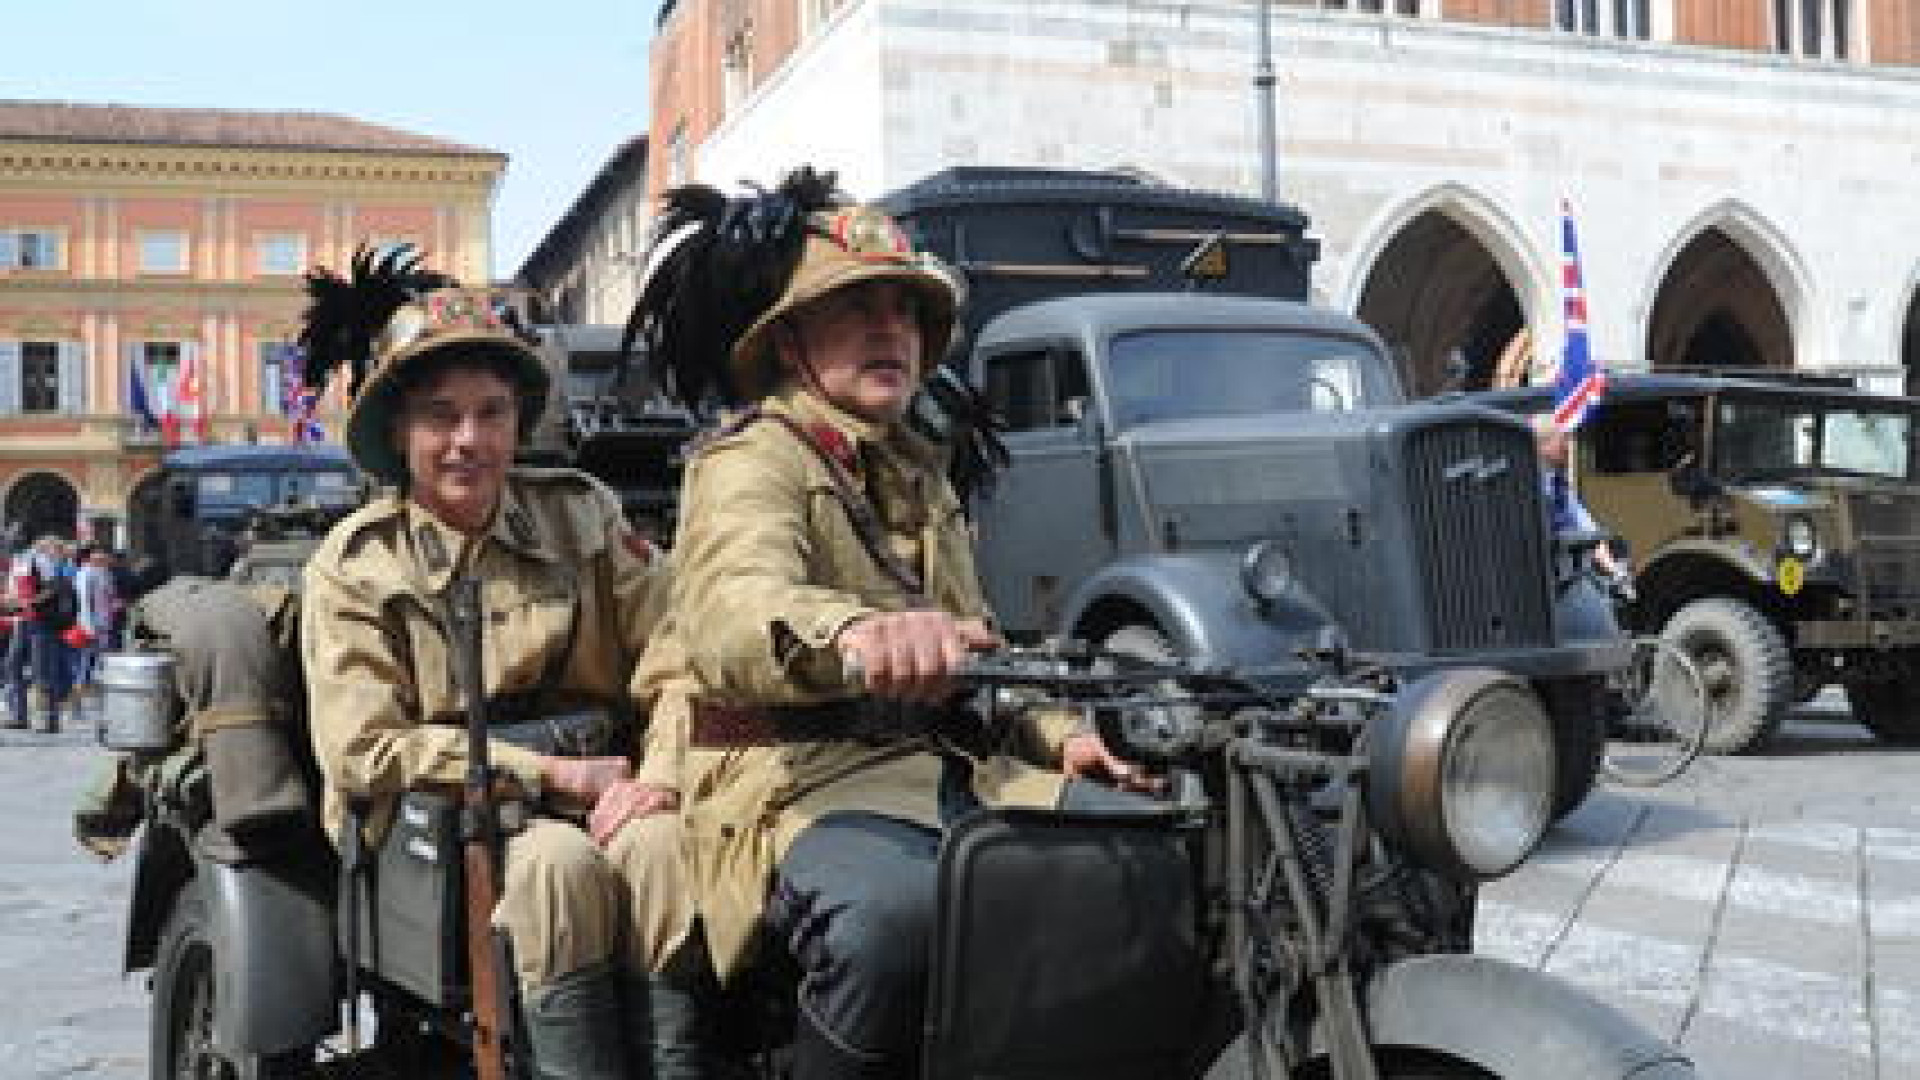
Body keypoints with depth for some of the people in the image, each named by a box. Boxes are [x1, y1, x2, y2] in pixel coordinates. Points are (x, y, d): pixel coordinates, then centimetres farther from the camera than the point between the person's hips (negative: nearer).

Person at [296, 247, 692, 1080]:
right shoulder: (352, 566, 1)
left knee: (664, 843, -30)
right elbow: (365, 752, -7)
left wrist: (654, 774, -19)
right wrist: (556, 774, -14)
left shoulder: (581, 513, 9)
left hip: (594, 789, 2)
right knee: (559, 861, -33)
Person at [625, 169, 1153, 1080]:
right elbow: (733, 610, -26)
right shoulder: (750, 463, -3)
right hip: (792, 775, -7)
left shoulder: (917, 475, 24)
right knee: (899, 913, -39)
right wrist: (855, 631, -49)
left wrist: (1056, 735, 10)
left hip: (939, 766, 8)